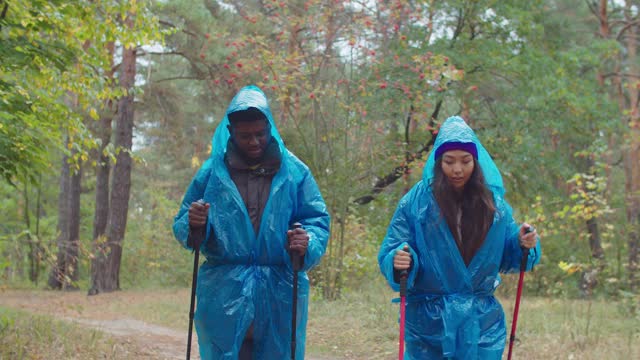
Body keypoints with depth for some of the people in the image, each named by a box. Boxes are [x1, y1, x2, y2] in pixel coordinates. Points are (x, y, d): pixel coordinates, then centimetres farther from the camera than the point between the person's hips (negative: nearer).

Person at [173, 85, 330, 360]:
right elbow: (181, 226, 11)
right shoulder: (211, 172, 6)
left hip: (279, 299, 0)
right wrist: (192, 224, -13)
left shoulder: (294, 172, 4)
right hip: (224, 297, 0)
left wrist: (308, 242, -17)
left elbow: (318, 221, 5)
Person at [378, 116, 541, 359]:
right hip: (428, 321, -2)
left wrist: (523, 244, -10)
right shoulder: (416, 202, -7)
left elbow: (505, 258, 10)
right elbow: (389, 255, -5)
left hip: (481, 322, 2)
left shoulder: (493, 202, 2)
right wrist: (399, 261, -27)